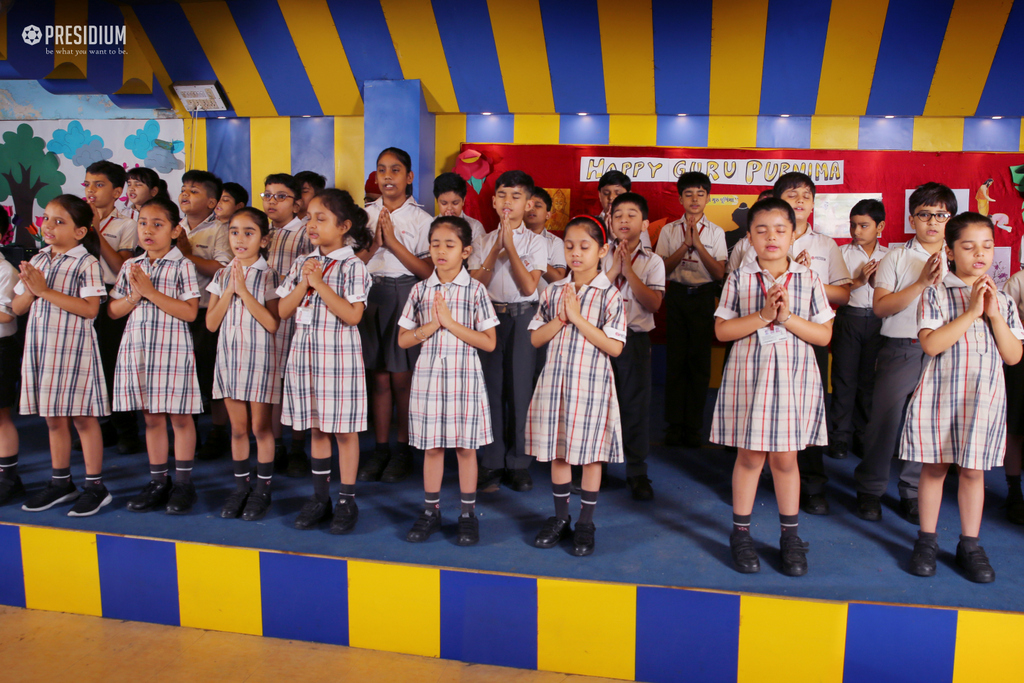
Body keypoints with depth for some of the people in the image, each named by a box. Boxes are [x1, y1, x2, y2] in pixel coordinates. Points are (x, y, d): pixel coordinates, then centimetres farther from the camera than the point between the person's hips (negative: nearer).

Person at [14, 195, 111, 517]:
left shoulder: (86, 263, -8)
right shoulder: (37, 261, 12)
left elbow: (90, 309, -18)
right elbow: (17, 308, 13)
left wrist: (45, 290, -17)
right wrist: (30, 289, -8)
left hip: (74, 348, -6)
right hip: (42, 348, 6)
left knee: (82, 417, 0)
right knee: (53, 418, 14)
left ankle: (95, 486, 10)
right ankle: (61, 482, 26)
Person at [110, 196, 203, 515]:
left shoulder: (182, 266, -5)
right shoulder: (130, 266, 10)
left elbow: (190, 312, -14)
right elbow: (113, 311, 12)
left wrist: (150, 291, -16)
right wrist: (133, 296, -7)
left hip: (173, 349, -5)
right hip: (137, 349, 5)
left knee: (180, 416, 4)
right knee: (152, 418, 12)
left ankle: (183, 482, 15)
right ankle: (158, 482, 22)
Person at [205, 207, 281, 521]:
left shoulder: (268, 276, -6)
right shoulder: (222, 276, 7)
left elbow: (272, 324, -16)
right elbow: (211, 323, 1)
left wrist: (244, 291, -19)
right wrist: (229, 291, -11)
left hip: (259, 358, -4)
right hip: (229, 357, 4)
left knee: (261, 427, 3)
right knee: (238, 427, 12)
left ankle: (263, 489, 16)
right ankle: (241, 486, 24)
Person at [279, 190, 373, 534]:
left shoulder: (352, 266, -8)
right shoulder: (302, 263, 10)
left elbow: (352, 315, -18)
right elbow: (283, 310, 7)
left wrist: (320, 283, -17)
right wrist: (303, 283, -8)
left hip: (339, 356, -5)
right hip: (305, 355, 6)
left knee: (343, 430, 3)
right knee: (317, 429, 14)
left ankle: (347, 501, 15)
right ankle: (320, 496, 26)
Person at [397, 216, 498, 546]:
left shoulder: (475, 290, -4)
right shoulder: (421, 290, 4)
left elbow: (489, 342, -7)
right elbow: (403, 339, 5)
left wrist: (450, 322, -15)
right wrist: (432, 325, -12)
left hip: (464, 377, -2)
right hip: (428, 376, 2)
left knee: (465, 447, 6)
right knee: (431, 446, 11)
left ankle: (468, 514, 20)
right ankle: (431, 510, 25)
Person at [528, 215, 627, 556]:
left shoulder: (609, 295, -6)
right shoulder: (554, 291, 6)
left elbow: (614, 347, -13)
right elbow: (535, 338, 5)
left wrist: (578, 318, -16)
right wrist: (561, 317, -11)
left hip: (591, 384, -4)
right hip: (555, 380, 4)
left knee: (590, 453, 6)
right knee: (557, 451, 12)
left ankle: (586, 522, 21)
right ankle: (560, 517, 28)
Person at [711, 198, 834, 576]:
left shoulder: (808, 279, 2)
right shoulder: (739, 279, -1)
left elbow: (824, 335, 0)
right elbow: (721, 330, -6)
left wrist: (788, 318, -15)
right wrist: (763, 315, -16)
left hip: (794, 377, 1)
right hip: (748, 376, -1)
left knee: (785, 458, 10)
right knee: (750, 457, 7)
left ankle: (790, 536, 26)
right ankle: (741, 533, 23)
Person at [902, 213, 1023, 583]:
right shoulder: (936, 294, -4)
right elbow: (931, 344, -16)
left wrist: (994, 315, -10)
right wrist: (971, 313, -17)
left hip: (984, 398, 3)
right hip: (940, 394, -3)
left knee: (973, 470, 10)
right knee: (934, 467, 7)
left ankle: (970, 545, 23)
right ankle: (927, 539, 21)